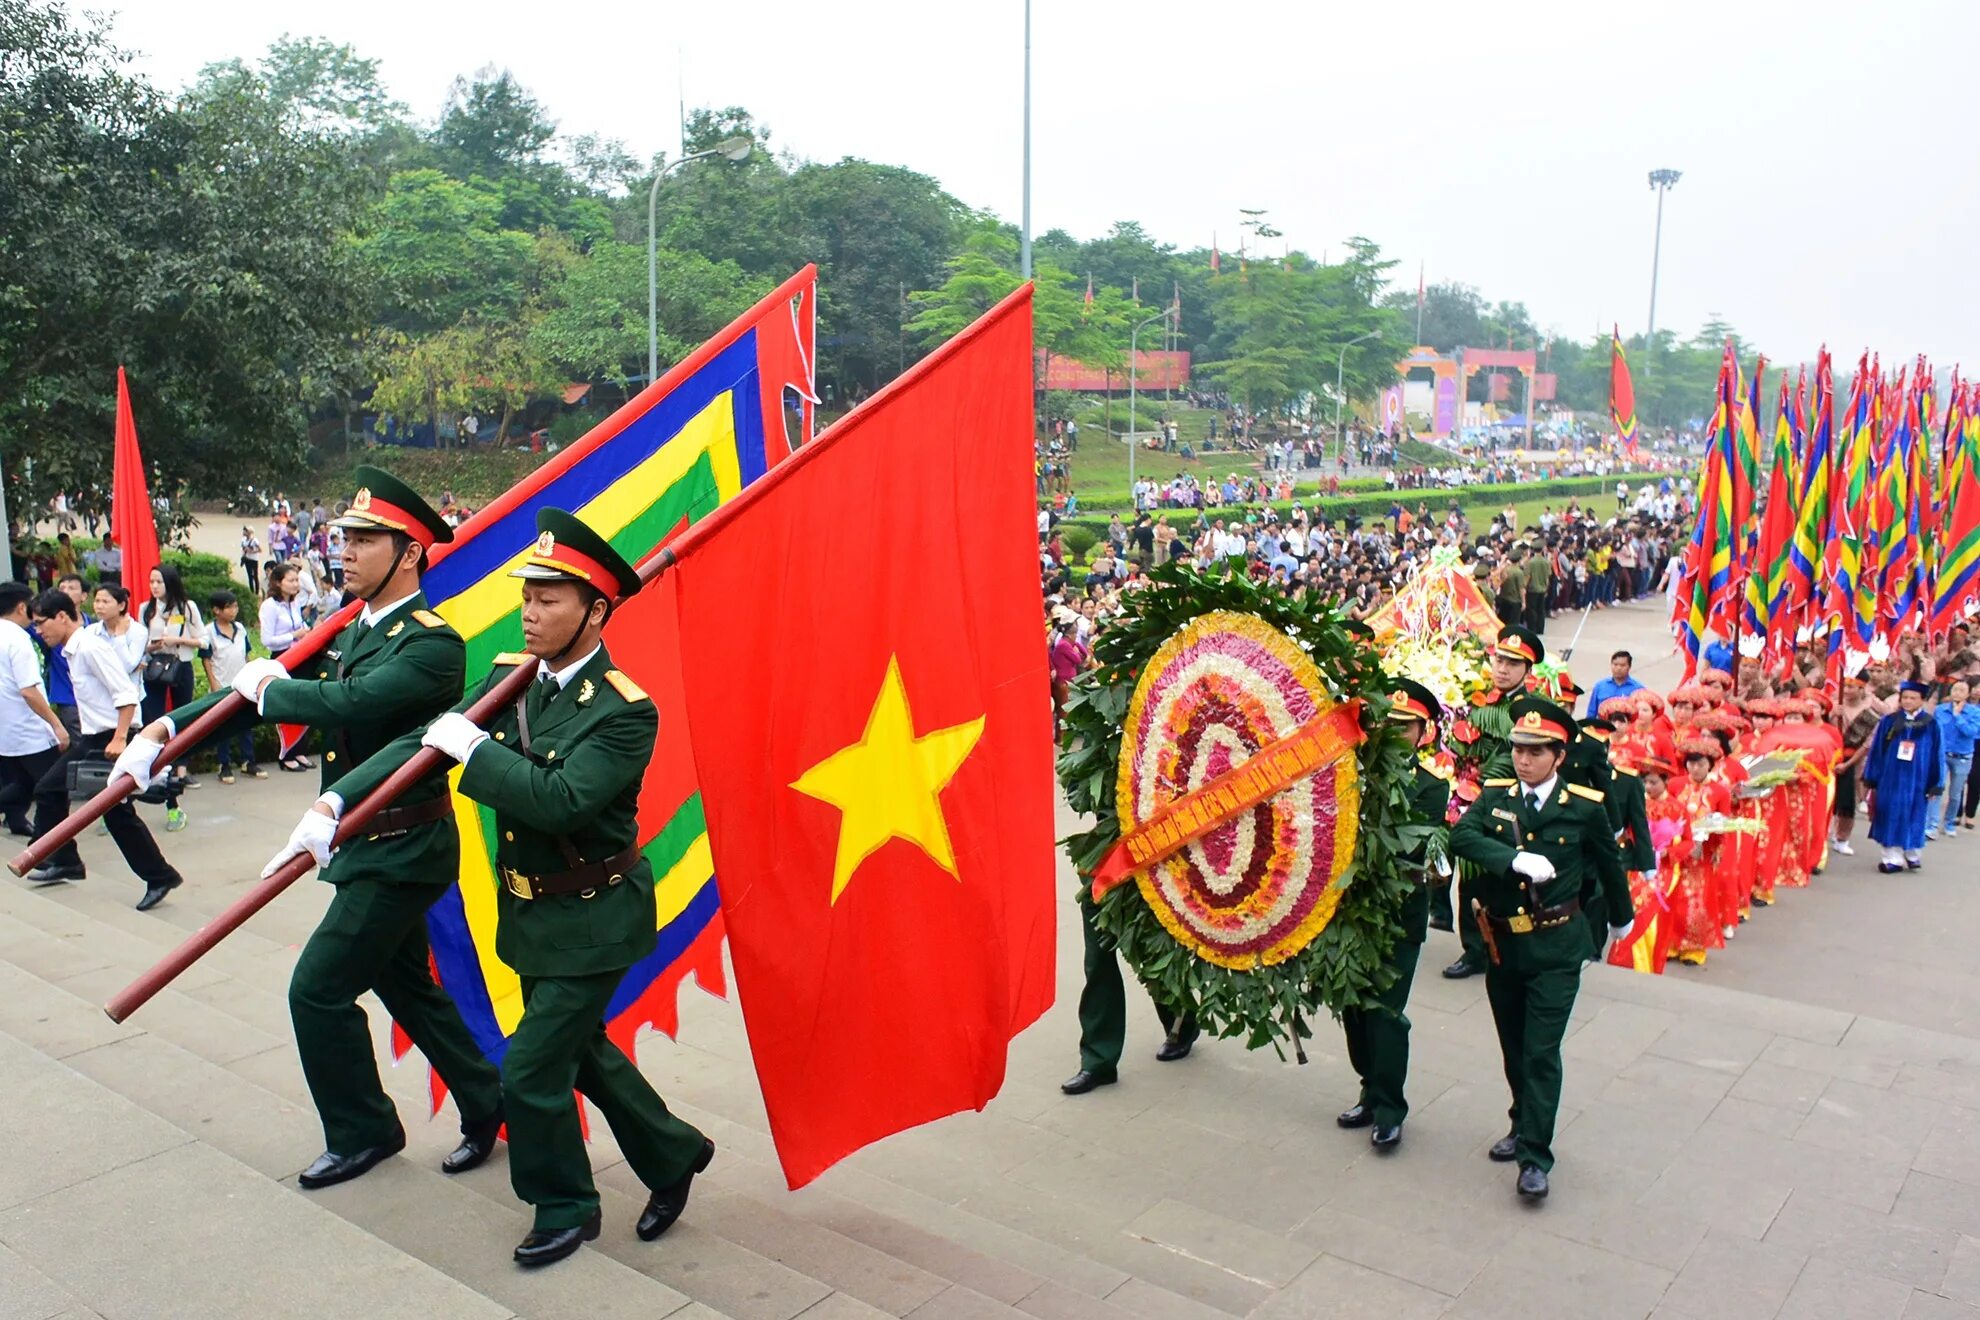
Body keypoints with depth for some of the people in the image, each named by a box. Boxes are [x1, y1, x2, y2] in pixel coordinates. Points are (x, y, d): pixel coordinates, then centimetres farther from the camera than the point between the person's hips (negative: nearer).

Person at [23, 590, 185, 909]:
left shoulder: (90, 646, -17)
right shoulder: (73, 649, 12)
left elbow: (127, 694, -23)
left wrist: (119, 739, -27)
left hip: (110, 740, -10)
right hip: (91, 739, 10)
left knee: (117, 812, -6)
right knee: (48, 789, 16)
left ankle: (160, 878, 2)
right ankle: (63, 862, 27)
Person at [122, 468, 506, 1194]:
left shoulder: (433, 644, -19)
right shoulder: (352, 633, 8)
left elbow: (348, 703, -33)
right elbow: (262, 686, 7)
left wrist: (269, 689, -16)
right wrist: (167, 728, -4)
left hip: (403, 849, -9)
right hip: (366, 842, 9)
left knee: (318, 988, -3)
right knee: (404, 984, 18)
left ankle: (362, 1132, 18)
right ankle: (484, 1103, 32)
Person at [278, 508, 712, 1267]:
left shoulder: (625, 712, -22)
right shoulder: (511, 677, -1)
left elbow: (561, 801, -33)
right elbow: (422, 743, -6)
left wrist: (475, 747, -26)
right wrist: (337, 802, -17)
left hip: (592, 920, -8)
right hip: (531, 911, 8)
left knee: (532, 1072, -1)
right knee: (576, 1047, 21)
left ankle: (565, 1211, 24)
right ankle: (673, 1155, 41)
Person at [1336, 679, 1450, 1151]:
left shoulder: (1431, 787, -4)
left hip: (1399, 913, -4)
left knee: (1385, 1011, -1)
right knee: (1354, 1006, 13)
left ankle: (1388, 1111, 12)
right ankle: (1372, 1093, 30)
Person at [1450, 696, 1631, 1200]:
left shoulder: (1584, 807, -6)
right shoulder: (1493, 796, 0)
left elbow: (1609, 863, 10)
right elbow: (1461, 835, -18)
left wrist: (1621, 917, 24)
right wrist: (1516, 859, -31)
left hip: (1555, 949, -3)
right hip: (1502, 943, 3)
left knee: (1541, 1053, -5)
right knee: (1514, 1049, 17)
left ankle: (1535, 1157, 3)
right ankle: (1524, 1126, 37)